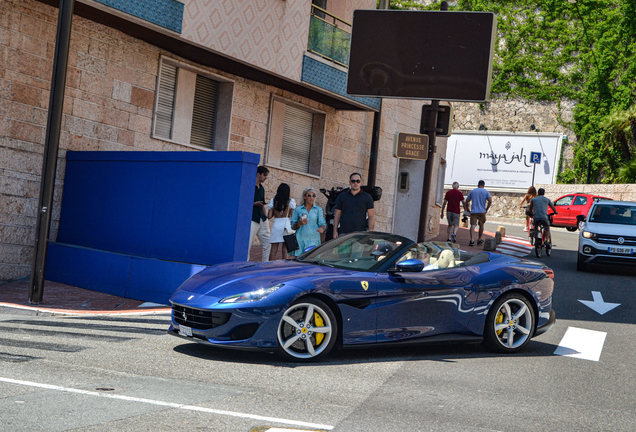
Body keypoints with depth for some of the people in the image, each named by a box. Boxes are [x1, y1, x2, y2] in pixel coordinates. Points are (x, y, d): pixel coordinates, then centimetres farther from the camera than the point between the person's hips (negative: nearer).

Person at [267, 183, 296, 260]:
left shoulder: (273, 201, 4)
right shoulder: (291, 201, 0)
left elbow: (269, 216, 1)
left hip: (276, 225, 1)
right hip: (286, 225, -1)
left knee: (274, 249, 4)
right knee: (285, 250, 1)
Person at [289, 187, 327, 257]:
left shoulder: (318, 209, 14)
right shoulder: (297, 210, 12)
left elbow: (322, 223, 8)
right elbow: (293, 226, 10)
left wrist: (321, 228, -16)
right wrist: (299, 223, -11)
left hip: (313, 240, 0)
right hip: (300, 240, 0)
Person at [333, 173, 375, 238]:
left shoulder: (367, 197, 9)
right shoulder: (342, 196, 14)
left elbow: (371, 216, 6)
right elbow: (337, 214, 14)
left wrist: (370, 232, -7)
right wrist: (335, 231, 5)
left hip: (360, 234, -1)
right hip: (344, 233, 1)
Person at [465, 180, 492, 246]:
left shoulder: (472, 191, 10)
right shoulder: (486, 192, 5)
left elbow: (467, 202, 10)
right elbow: (490, 201, -8)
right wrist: (486, 209, 2)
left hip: (473, 211, 0)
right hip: (482, 212, 0)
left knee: (472, 225, -11)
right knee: (481, 225, 19)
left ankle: (471, 240, -30)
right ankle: (479, 239, 29)